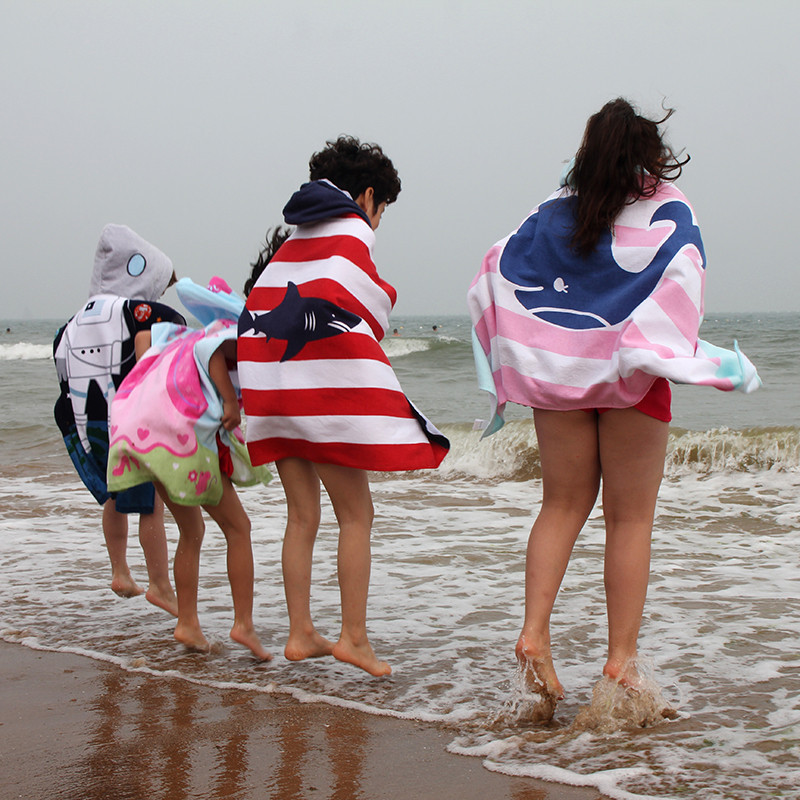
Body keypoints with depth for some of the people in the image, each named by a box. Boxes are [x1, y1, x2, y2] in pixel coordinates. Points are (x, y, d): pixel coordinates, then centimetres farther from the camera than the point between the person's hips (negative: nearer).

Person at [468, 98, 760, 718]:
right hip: (632, 382, -3)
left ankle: (534, 630, 0)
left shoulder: (557, 209, 7)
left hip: (558, 369, 3)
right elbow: (682, 277, -19)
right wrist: (686, 357, -11)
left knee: (563, 505, 13)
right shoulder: (668, 208, -3)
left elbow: (497, 270, 3)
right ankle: (621, 657, 5)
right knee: (630, 517, 4)